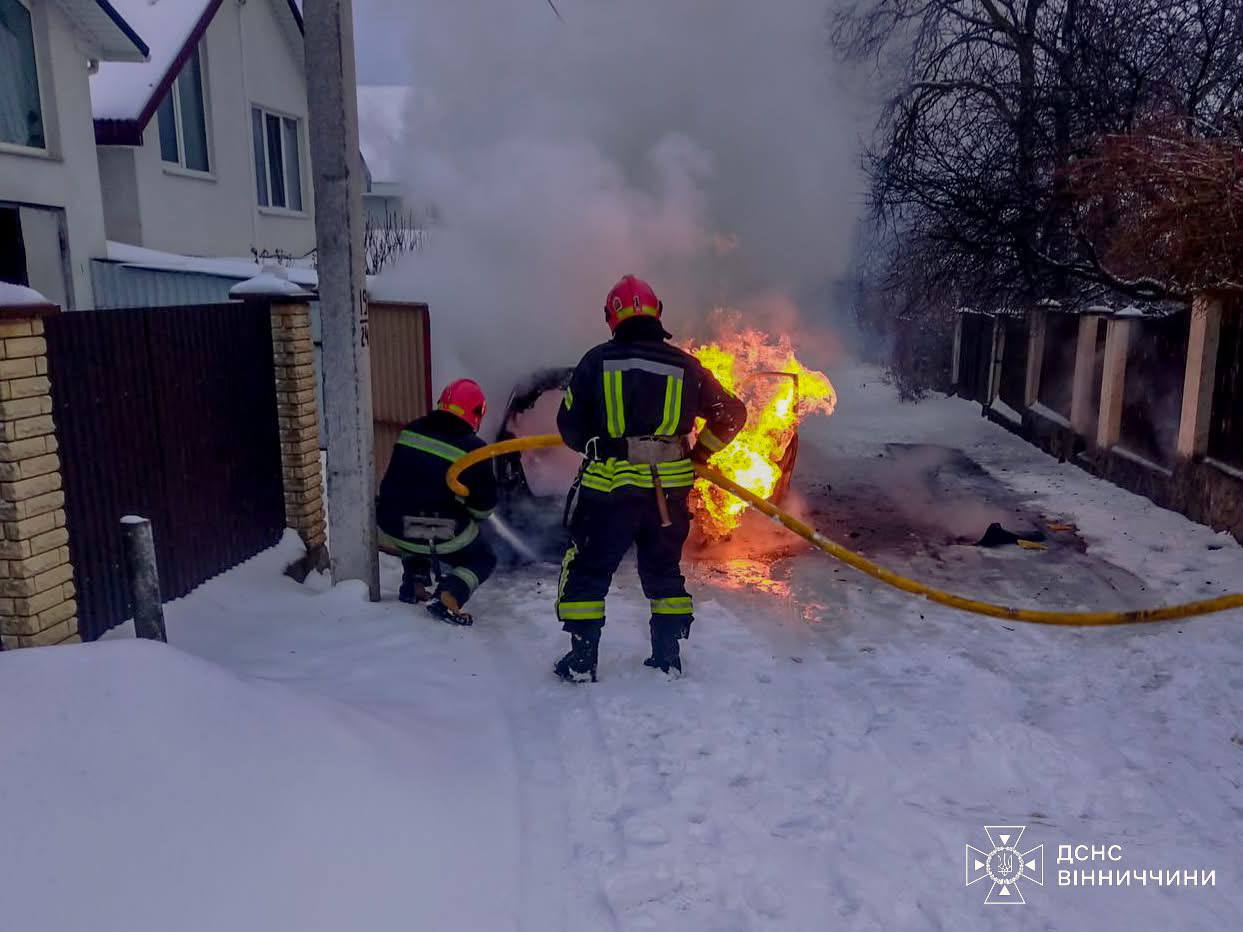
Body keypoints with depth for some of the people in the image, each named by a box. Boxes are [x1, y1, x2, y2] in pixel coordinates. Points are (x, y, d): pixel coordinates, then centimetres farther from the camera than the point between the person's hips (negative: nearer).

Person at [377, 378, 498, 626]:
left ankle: (414, 584, 26)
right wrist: (471, 516, 19)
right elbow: (483, 508, -5)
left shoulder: (411, 431, 3)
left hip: (392, 527, 6)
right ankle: (447, 598, -7)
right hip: (441, 537, -6)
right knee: (483, 560, 16)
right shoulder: (473, 450, -11)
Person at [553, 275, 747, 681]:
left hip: (609, 486, -2)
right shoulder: (685, 366, 3)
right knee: (664, 570, 20)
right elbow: (731, 413, 10)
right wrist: (700, 452, 22)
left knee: (587, 570, 11)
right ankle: (668, 656, 23)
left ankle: (581, 661, 12)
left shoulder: (597, 361, -3)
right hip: (670, 489, 3)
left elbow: (569, 425, 1)